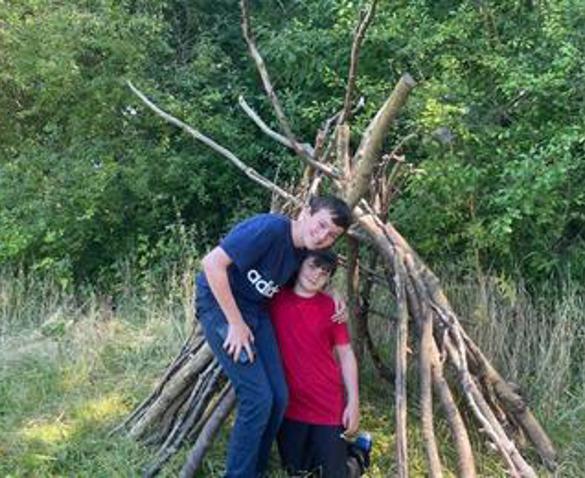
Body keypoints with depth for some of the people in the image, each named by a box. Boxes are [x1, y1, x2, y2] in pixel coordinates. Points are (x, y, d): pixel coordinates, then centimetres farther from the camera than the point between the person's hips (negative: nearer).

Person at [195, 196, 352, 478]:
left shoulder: (304, 252, 2)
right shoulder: (270, 228, -24)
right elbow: (212, 263, -27)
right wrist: (236, 323, -22)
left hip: (256, 311, 8)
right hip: (221, 305, -8)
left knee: (278, 397, 2)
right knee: (258, 397, -14)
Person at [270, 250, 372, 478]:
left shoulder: (331, 308, -6)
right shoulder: (276, 299, -4)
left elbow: (346, 355, -1)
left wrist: (353, 402, -4)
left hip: (329, 405, -2)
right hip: (289, 404, 2)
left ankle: (358, 451, 32)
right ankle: (338, 449, 38)